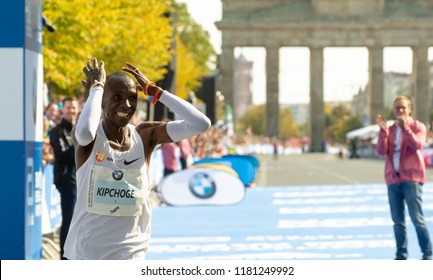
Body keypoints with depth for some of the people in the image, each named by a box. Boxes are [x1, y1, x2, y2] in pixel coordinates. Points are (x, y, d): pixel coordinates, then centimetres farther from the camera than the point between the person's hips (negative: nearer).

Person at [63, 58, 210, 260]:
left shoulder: (146, 135, -1)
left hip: (130, 254, 2)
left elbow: (201, 124, -12)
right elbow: (85, 132, -36)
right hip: (87, 253, -2)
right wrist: (96, 88, -20)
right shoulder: (91, 138, -9)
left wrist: (154, 90, -9)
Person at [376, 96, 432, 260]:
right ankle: (401, 255, 9)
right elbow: (381, 151, -1)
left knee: (417, 218, -9)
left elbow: (417, 145, -17)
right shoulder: (390, 130, 13)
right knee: (397, 220, 4)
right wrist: (383, 130, -14)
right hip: (393, 179, 4)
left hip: (411, 179, -4)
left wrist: (405, 128, -29)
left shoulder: (418, 127, 2)